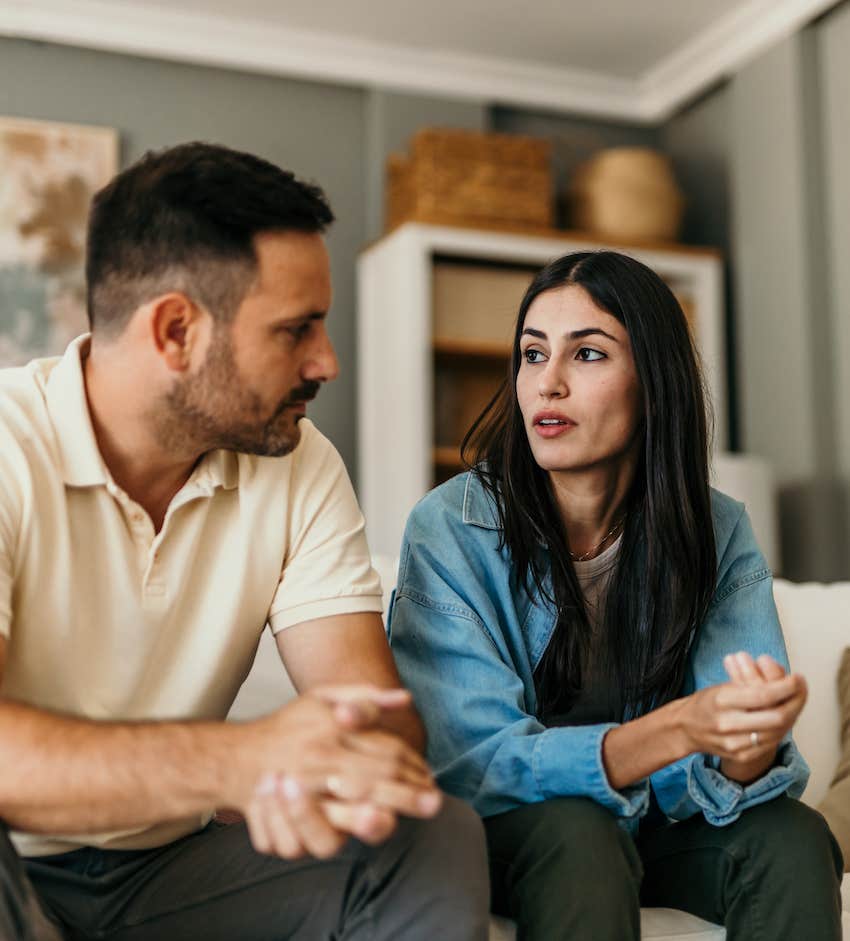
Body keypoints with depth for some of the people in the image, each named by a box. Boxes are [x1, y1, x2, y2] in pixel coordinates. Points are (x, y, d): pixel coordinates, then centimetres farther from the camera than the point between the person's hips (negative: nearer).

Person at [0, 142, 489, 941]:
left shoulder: (300, 470, 0)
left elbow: (371, 703, -10)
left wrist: (332, 774, -34)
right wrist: (233, 760, -43)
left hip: (170, 871, 3)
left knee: (436, 838, -19)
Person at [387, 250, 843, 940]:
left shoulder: (717, 533, -8)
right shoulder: (451, 530, -17)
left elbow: (733, 772, -12)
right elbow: (475, 765, -22)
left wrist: (755, 744, -39)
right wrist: (677, 728, -38)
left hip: (655, 826, 3)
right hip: (502, 833, -3)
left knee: (795, 837, -25)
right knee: (574, 830, -34)